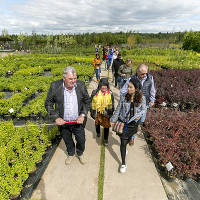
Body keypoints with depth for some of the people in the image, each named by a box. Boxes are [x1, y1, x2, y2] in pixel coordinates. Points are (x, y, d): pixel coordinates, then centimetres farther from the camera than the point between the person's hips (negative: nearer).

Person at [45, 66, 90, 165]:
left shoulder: (81, 85, -14)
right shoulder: (55, 86, -17)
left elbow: (87, 101, 0)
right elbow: (48, 104, -6)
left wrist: (83, 115, -11)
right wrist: (56, 117, -15)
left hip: (78, 121, 0)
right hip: (63, 122, 0)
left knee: (81, 140, 16)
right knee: (67, 141, 23)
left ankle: (80, 154, 50)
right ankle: (71, 154, 55)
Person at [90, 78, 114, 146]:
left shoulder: (110, 93, -10)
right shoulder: (95, 92, -14)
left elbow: (112, 104, 1)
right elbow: (92, 103, -5)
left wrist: (111, 113, 1)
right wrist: (92, 112, -3)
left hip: (106, 113, 0)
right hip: (97, 112, 1)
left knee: (106, 125, 7)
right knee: (97, 123, 23)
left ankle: (106, 139, 28)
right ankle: (98, 132, 54)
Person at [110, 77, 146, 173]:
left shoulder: (141, 98, -13)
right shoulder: (123, 97, -15)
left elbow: (144, 109, 4)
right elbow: (118, 109, -5)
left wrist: (139, 115, -16)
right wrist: (113, 120, 1)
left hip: (133, 123, 2)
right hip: (123, 122, -2)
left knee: (128, 138, 24)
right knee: (123, 142, 3)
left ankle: (124, 146, 61)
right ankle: (123, 163, 19)